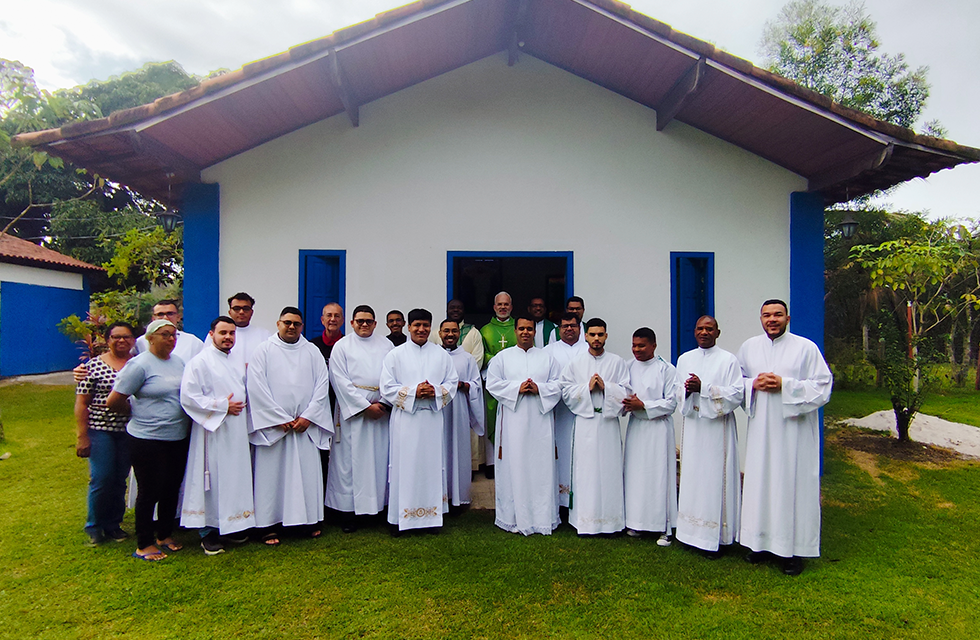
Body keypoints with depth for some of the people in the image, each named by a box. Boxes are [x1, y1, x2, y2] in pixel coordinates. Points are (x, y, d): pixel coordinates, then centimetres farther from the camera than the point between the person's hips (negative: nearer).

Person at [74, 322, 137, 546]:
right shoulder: (94, 365, -3)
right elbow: (81, 403, -3)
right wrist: (82, 436, -6)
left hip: (129, 432, 3)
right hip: (100, 430, -3)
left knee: (120, 480, 10)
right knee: (101, 479, -2)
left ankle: (113, 524, 26)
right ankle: (94, 527, 18)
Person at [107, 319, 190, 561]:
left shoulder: (178, 361, 8)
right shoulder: (139, 365, -12)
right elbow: (114, 401, -10)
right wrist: (138, 413, 3)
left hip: (178, 438, 6)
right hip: (148, 439, -6)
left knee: (172, 489, 15)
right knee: (150, 491, 5)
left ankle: (165, 535, 32)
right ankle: (144, 544, 20)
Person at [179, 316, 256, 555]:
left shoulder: (238, 363, 14)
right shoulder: (199, 362, -8)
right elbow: (188, 397, -16)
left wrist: (238, 406, 9)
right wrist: (222, 406, -16)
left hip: (237, 432, 7)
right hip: (212, 432, -7)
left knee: (236, 477, 11)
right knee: (212, 480, -1)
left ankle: (232, 525, 24)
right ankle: (208, 531, 12)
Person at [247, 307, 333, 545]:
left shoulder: (312, 352, 9)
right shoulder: (264, 351, 1)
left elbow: (322, 385, 3)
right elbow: (257, 387, -6)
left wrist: (307, 416, -7)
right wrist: (280, 419, -11)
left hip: (306, 424, 2)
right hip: (272, 424, -2)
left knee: (308, 472, 5)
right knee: (271, 473, 1)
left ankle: (309, 519, 17)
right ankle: (270, 526, 11)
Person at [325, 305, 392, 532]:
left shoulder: (386, 345, 12)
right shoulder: (342, 346, 4)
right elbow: (340, 381, -4)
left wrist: (384, 403, -8)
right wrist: (366, 406, -10)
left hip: (381, 410, 3)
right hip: (352, 410, -2)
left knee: (380, 460, 4)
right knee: (350, 460, 0)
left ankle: (378, 504, 14)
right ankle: (348, 511, 7)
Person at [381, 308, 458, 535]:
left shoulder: (441, 355, 10)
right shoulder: (395, 355, 3)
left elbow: (452, 383, 7)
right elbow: (387, 388, -3)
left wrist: (436, 391, -12)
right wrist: (413, 392, -14)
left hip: (432, 419, 2)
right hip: (405, 419, -2)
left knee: (432, 464, 6)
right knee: (403, 465, 1)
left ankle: (432, 515, 17)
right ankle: (399, 518, 11)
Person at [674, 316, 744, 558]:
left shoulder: (728, 360, -3)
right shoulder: (684, 359, 11)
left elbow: (737, 393, -10)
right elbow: (677, 393, 13)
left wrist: (703, 388, -19)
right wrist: (687, 390, -10)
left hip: (717, 427, -4)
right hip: (692, 426, 5)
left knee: (715, 479, -2)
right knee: (692, 476, 7)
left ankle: (716, 538, 8)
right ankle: (693, 533, 18)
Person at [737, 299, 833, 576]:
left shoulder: (806, 348, -2)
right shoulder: (749, 347, 9)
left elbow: (823, 386, -6)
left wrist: (785, 385, -16)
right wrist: (754, 384, -7)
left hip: (794, 430, -3)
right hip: (760, 429, 3)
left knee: (792, 485, 0)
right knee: (759, 483, 7)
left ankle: (794, 549, 11)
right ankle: (761, 542, 19)